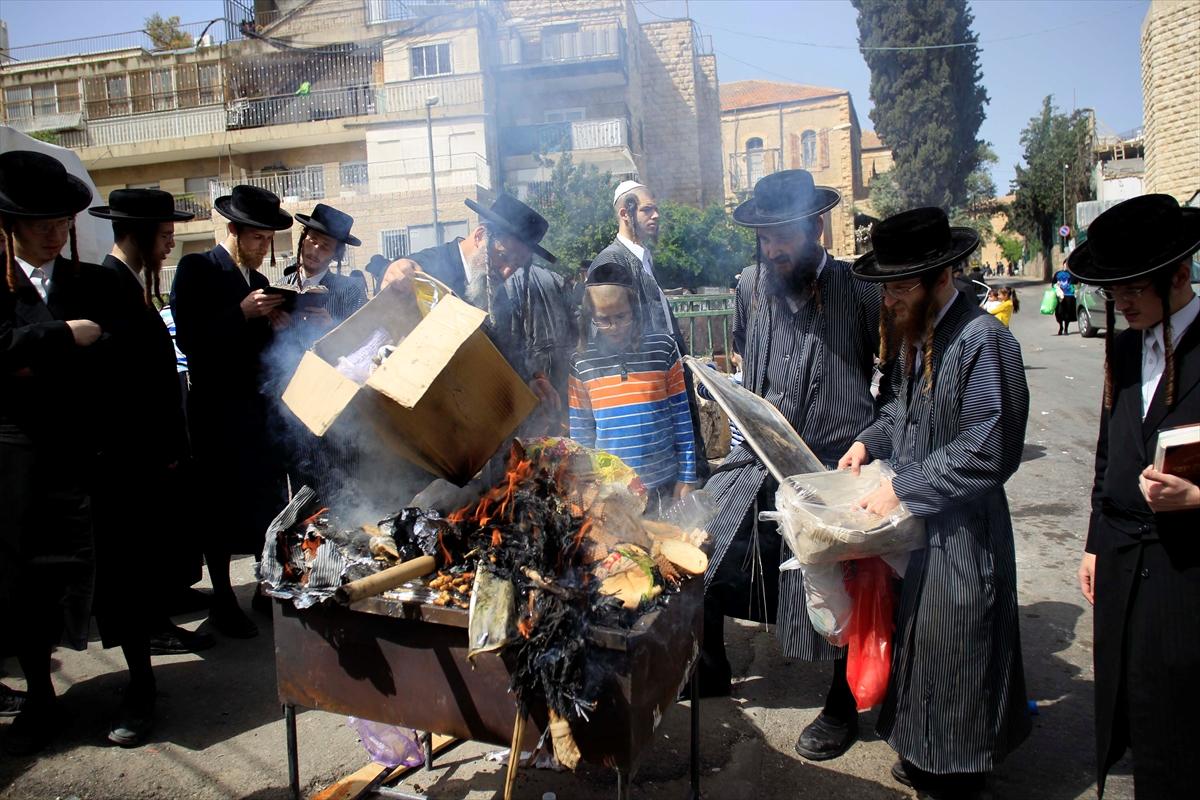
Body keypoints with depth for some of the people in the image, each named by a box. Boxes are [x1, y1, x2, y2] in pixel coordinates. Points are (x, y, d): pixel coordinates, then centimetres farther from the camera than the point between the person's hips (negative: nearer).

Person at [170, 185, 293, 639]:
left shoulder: (258, 281, 14)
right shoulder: (197, 269, -5)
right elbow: (190, 339, -15)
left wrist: (277, 326, -4)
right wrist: (243, 313, -21)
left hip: (258, 406, 6)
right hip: (216, 410, -6)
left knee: (266, 500, 6)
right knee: (220, 506, 2)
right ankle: (222, 601, 14)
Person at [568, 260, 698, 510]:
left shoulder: (663, 348, -5)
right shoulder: (581, 362, -2)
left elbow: (681, 419, 0)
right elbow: (580, 432, 5)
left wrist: (687, 478, -1)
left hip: (664, 485, 0)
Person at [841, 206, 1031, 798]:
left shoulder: (983, 340, -21)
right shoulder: (912, 334, 5)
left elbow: (989, 452, -24)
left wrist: (901, 488, -21)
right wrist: (869, 442, 4)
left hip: (960, 531, -8)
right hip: (910, 519, 8)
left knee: (953, 654, 8)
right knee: (915, 643, 20)